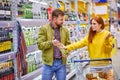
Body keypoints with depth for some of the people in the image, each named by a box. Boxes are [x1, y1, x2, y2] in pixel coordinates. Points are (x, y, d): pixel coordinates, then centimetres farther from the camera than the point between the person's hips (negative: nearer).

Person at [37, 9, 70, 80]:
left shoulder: (65, 30, 7)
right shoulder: (44, 29, -4)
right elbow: (40, 45, -9)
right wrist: (51, 43, -25)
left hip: (61, 63, 3)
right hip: (49, 63, -3)